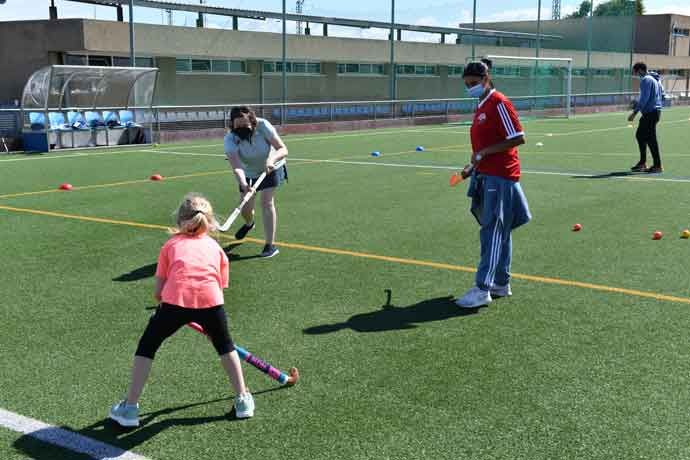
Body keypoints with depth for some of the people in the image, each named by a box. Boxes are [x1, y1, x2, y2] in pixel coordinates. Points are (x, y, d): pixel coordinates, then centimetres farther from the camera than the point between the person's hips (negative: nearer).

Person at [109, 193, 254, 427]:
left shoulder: (171, 244, 26)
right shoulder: (216, 247, 28)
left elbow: (158, 292, 20)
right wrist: (209, 325, 35)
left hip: (175, 299, -1)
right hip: (210, 300, 1)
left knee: (147, 346, 23)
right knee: (224, 345, 29)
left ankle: (130, 407, 26)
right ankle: (243, 400, 35)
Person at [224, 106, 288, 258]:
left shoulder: (263, 126, -31)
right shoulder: (230, 139, -31)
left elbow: (283, 149, -31)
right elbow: (236, 167, -43)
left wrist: (271, 160, -52)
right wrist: (243, 184, -62)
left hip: (270, 169, -2)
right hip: (248, 173, 2)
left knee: (267, 201, -18)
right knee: (246, 209, 5)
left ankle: (270, 245, -8)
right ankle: (249, 223, 46)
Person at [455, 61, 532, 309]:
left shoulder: (499, 104, -12)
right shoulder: (481, 106, 15)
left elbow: (518, 138, -18)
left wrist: (483, 153, -18)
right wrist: (475, 164, 15)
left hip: (500, 177, -10)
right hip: (486, 176, 10)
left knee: (492, 232, -9)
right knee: (499, 232, 14)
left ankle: (483, 289, -10)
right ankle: (501, 284, 23)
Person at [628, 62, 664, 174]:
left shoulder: (646, 80, -13)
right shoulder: (655, 79, 17)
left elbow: (644, 98, -20)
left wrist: (634, 112, -19)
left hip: (650, 113, -10)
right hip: (656, 111, 10)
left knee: (651, 139, -7)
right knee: (640, 135, 15)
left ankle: (658, 166, -4)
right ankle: (642, 163, 19)